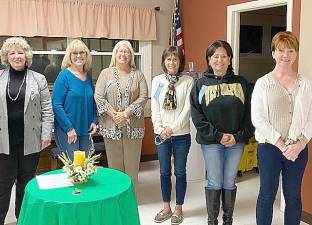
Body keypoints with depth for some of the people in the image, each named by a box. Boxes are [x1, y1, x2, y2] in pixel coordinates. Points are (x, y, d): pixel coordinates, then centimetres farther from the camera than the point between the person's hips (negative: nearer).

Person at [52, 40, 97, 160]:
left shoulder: (88, 77, 8)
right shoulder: (64, 75, -9)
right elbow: (57, 105, -14)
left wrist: (94, 121, 4)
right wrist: (69, 128, -16)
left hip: (85, 129, 6)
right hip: (67, 129, -6)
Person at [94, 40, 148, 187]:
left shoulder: (138, 75, 7)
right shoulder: (106, 73, 6)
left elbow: (143, 97, -3)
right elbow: (98, 97, -2)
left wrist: (126, 114, -14)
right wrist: (114, 115, -13)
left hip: (133, 127, 0)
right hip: (111, 126, 0)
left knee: (132, 165, 5)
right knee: (114, 164, 6)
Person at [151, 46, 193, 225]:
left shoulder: (188, 81, -4)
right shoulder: (157, 80, 3)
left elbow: (188, 108, -9)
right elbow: (155, 108, 1)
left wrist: (173, 128, -15)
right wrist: (160, 129, -9)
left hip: (181, 134, -2)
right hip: (161, 134, 2)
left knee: (180, 172, 8)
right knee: (164, 171, 12)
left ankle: (178, 209, 24)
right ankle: (166, 208, 27)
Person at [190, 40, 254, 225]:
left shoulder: (242, 83, 4)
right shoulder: (201, 84, 1)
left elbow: (250, 113, 2)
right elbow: (197, 115, -5)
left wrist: (239, 136, -9)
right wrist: (218, 135, -12)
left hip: (236, 142, 1)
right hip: (211, 142, -1)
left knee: (230, 183, 11)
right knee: (214, 184, 5)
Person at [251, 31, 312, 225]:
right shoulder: (263, 83, -3)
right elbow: (257, 119, -9)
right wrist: (281, 144, -14)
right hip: (270, 147, -2)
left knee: (293, 196, 13)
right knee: (267, 195, 7)